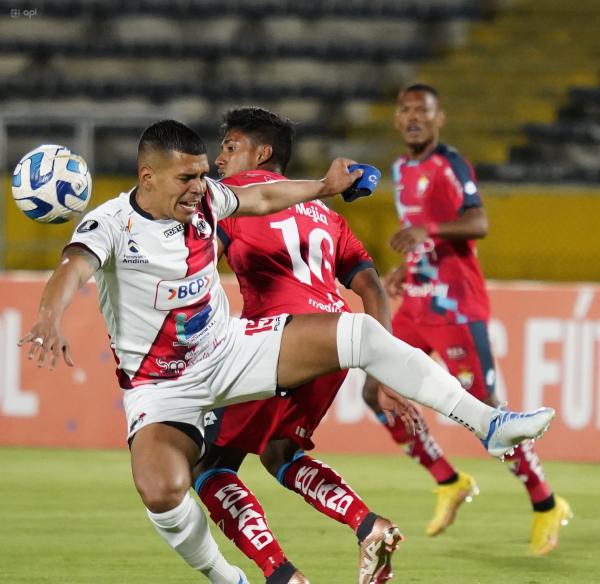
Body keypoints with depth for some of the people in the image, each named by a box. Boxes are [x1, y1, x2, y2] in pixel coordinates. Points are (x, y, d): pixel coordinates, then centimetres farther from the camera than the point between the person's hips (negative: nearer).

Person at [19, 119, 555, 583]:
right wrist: (50, 322, -62)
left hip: (229, 349, 5)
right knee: (162, 492, -32)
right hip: (161, 385, -5)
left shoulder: (202, 198, -4)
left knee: (360, 333, -10)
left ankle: (487, 424, -5)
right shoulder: (112, 224, -21)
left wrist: (325, 187, 24)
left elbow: (263, 198, 18)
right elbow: (73, 271, -42)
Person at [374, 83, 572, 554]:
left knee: (484, 408, -9)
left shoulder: (450, 166, -12)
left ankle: (547, 506, 3)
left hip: (456, 306, -8)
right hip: (417, 303, 8)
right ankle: (449, 483, 15)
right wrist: (405, 268, 15)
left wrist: (427, 231, -43)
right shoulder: (402, 170, 14)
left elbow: (478, 223, -28)